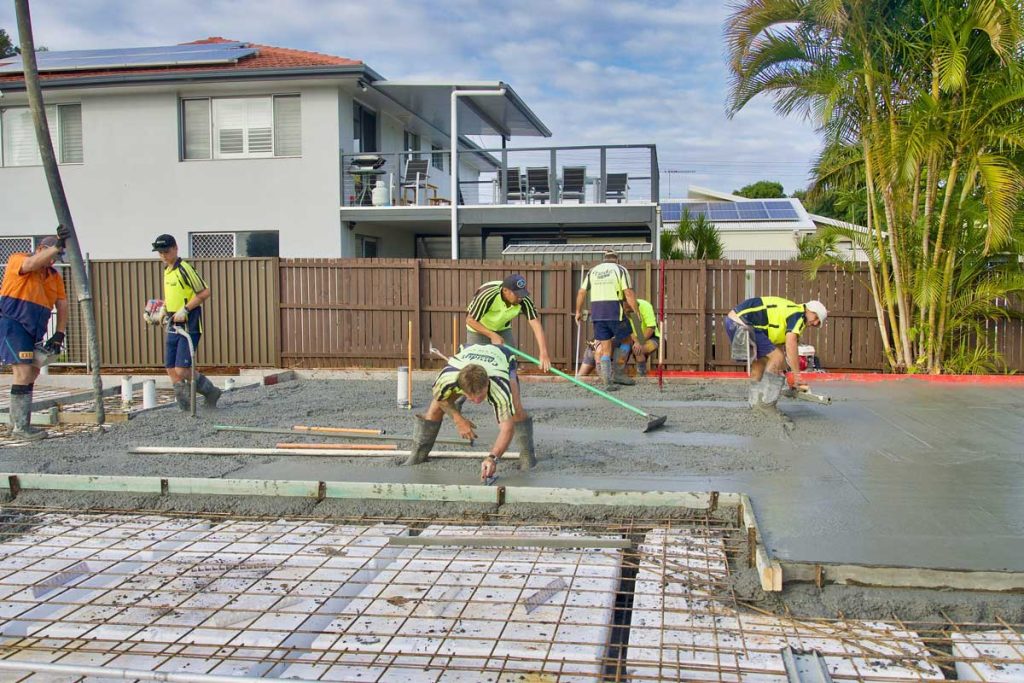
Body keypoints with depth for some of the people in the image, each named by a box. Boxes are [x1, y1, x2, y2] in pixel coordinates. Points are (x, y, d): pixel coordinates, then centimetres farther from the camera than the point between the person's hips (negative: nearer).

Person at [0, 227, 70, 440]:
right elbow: (31, 265, -27)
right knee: (24, 372, -14)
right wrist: (57, 246, -35)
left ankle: (17, 423, 23)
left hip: (34, 332, 8)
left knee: (31, 374, 11)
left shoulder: (54, 276, 14)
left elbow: (62, 305, 10)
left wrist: (59, 335, 0)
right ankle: (20, 427, -10)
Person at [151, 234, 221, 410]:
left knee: (182, 370, -12)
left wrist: (185, 310, -19)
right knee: (171, 370, 5)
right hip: (173, 326, 9)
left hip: (189, 326, -9)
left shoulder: (184, 269, -13)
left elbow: (205, 292, -18)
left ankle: (211, 391, 9)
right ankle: (186, 408, 13)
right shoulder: (167, 270, 15)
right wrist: (164, 309, 15)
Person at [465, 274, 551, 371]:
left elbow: (536, 324, -33)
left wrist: (543, 353, -42)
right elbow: (470, 320, -28)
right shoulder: (488, 295, -38)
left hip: (502, 328, 4)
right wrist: (492, 335, -33)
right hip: (478, 328, -4)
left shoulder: (524, 299, -29)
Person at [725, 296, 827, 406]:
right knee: (777, 357, -8)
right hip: (743, 323, -10)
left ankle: (756, 403, 25)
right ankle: (766, 405, -5)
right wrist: (797, 375, -16)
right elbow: (791, 343, -18)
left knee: (760, 361, 20)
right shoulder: (798, 314, -5)